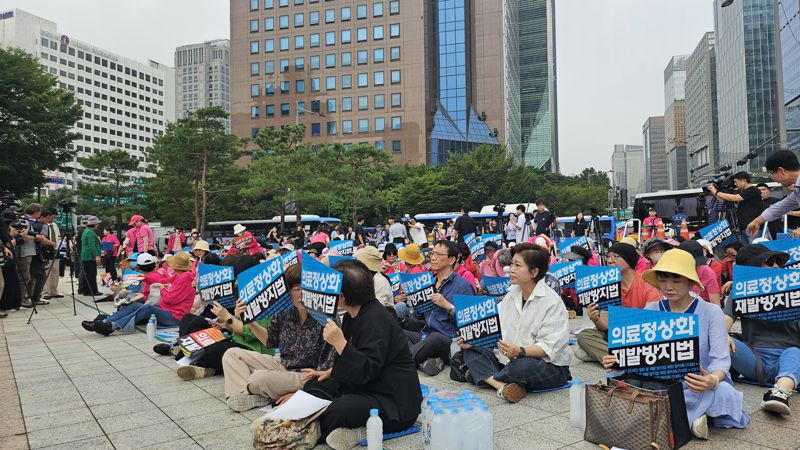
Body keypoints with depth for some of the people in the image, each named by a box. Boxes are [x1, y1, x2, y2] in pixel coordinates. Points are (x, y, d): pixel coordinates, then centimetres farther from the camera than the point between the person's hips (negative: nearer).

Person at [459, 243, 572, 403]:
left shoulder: (552, 302, -16)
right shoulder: (512, 294, 8)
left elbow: (549, 346, -22)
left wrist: (520, 351, -38)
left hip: (550, 366, -7)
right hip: (509, 359, 7)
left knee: (522, 366, -38)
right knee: (471, 351, -6)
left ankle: (483, 375, -8)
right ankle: (502, 386, -30)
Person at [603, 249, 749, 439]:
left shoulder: (711, 312, -5)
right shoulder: (651, 311, 3)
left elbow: (721, 358, -13)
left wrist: (713, 380, -38)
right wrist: (620, 362, -25)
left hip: (699, 387, -3)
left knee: (723, 391, -37)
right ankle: (694, 416, -14)